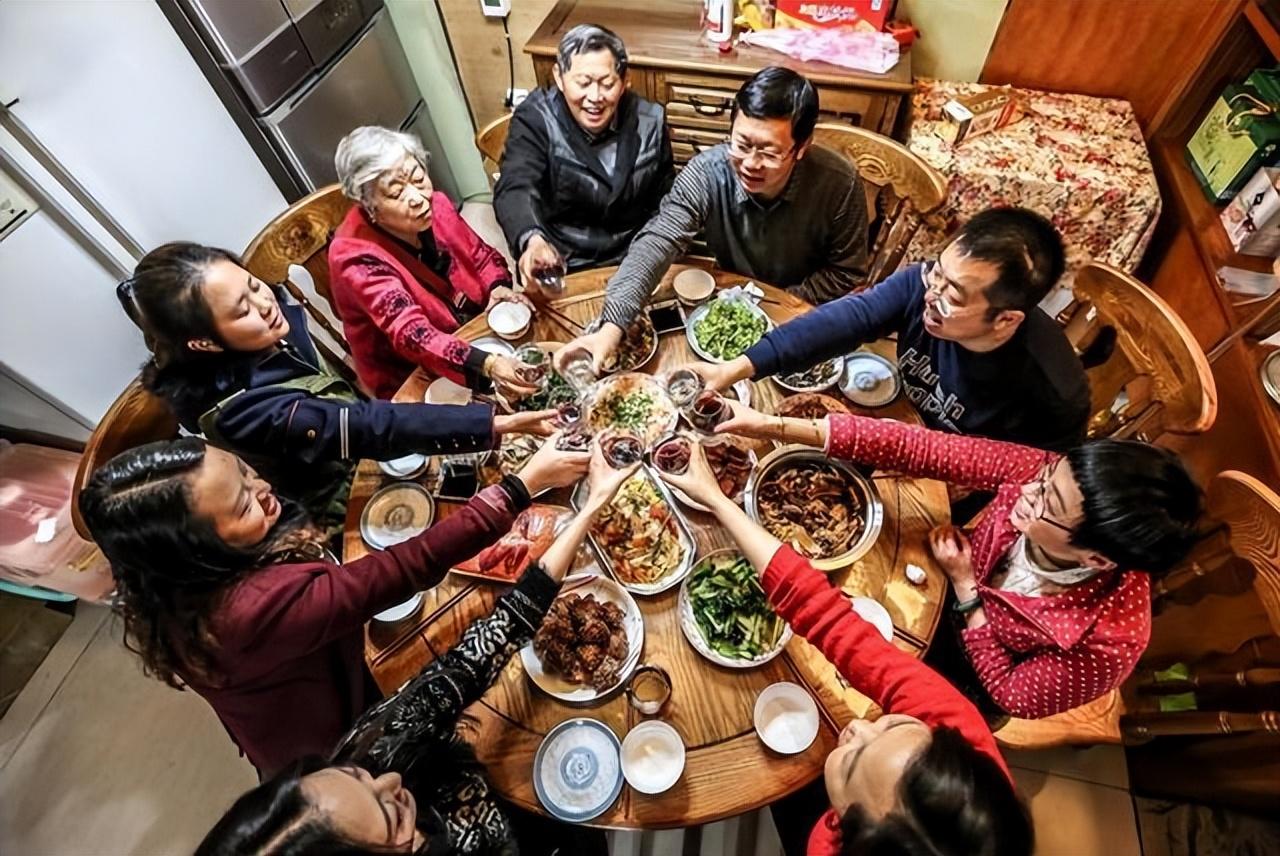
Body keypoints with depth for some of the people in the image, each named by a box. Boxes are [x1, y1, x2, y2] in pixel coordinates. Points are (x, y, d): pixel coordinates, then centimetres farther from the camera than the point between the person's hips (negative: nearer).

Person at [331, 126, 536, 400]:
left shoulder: (434, 205, -7)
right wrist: (487, 365, -51)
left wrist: (498, 287, -15)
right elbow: (411, 335, -36)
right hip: (414, 379, -6)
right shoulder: (356, 257, -24)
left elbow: (482, 255, 8)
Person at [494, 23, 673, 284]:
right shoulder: (534, 119, -11)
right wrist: (532, 240, -51)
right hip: (561, 266, -2)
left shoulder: (649, 120, -1)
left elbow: (664, 197, 10)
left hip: (634, 260, 3)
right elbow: (516, 188, -28)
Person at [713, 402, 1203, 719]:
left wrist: (964, 589, -29)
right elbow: (918, 448, -37)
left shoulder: (1108, 644, -38)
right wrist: (774, 427, -42)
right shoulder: (1047, 476, -33)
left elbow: (1010, 695, -20)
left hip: (965, 677, -3)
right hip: (946, 593, 3)